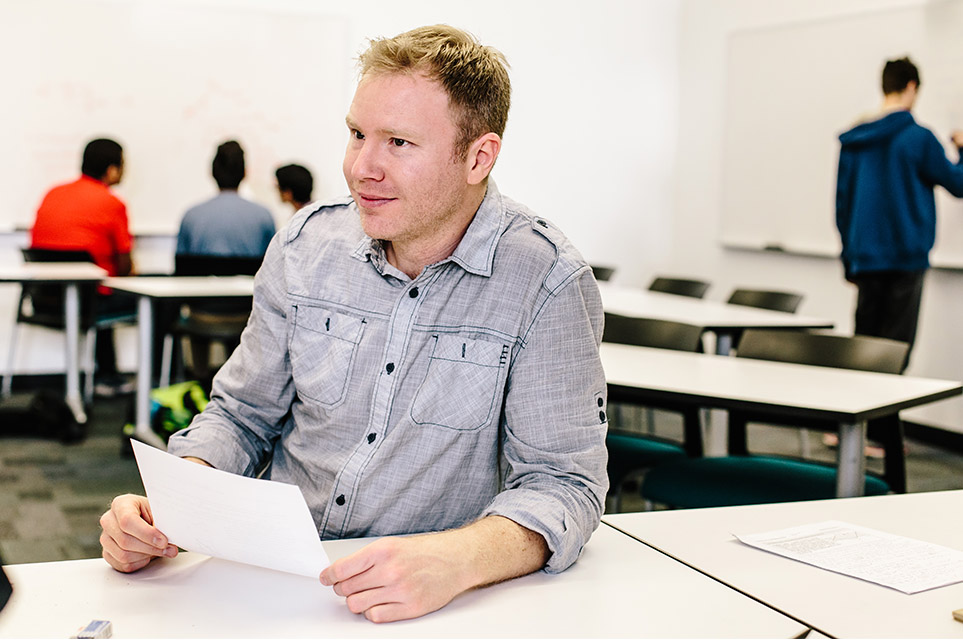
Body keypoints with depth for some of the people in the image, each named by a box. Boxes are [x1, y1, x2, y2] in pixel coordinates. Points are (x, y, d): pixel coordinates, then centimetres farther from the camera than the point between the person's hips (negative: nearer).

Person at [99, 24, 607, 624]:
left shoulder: (548, 282, -12)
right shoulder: (307, 243, 1)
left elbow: (563, 481, -14)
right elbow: (243, 415, 10)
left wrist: (456, 561, -33)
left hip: (436, 610, -2)